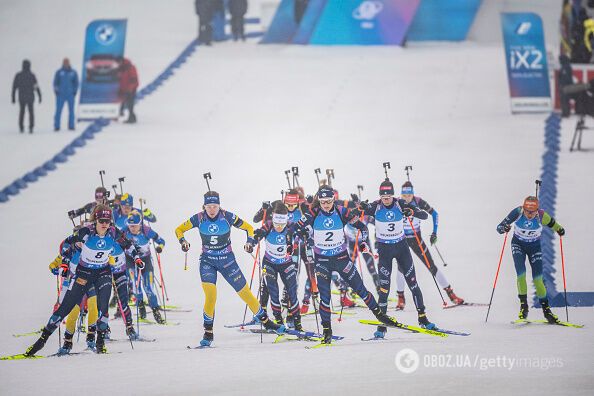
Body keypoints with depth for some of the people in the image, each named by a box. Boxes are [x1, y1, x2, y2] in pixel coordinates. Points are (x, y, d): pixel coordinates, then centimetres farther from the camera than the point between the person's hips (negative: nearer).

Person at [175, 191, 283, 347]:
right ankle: (208, 333, -7)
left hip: (227, 260, 0)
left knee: (244, 292, 4)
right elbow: (179, 229, 2)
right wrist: (183, 241, -16)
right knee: (210, 294, -20)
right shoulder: (199, 218, -10)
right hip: (207, 261, 0)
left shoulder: (227, 217, -12)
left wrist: (250, 241, -17)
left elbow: (248, 228, 0)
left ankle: (265, 321, 22)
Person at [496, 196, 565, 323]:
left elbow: (551, 222, -2)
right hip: (518, 245, 0)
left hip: (535, 247, 0)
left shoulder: (541, 215, -25)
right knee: (521, 274, -19)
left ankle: (546, 308, 9)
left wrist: (559, 229, -20)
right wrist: (504, 228, -47)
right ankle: (523, 305, -5)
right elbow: (499, 227, -25)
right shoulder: (517, 212, -25)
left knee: (537, 279, -5)